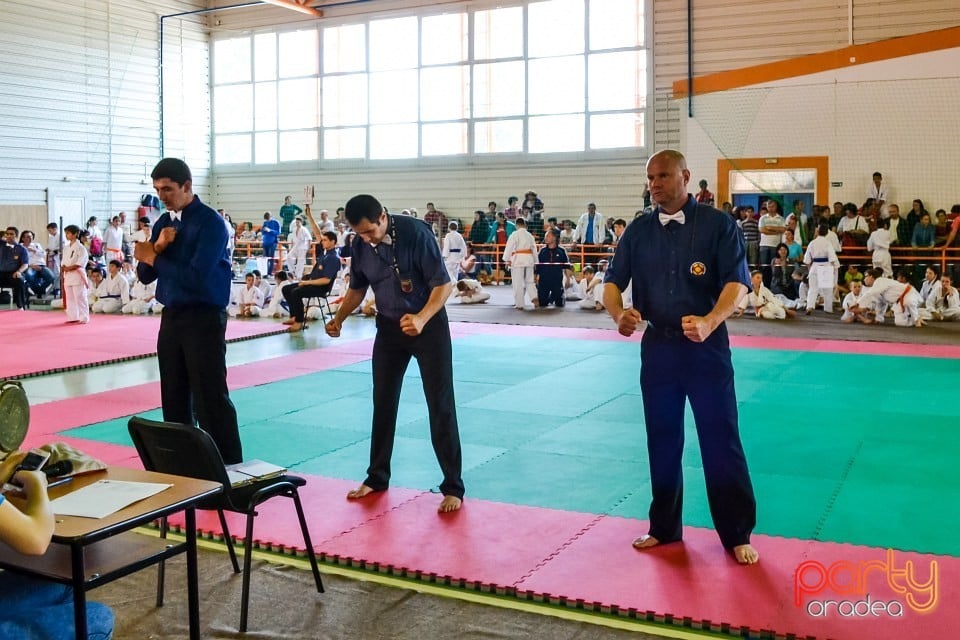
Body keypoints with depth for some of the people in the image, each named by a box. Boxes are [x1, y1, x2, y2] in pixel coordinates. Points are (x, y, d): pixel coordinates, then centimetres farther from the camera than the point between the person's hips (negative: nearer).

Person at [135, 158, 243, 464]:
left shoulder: (210, 222, -12)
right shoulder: (163, 222, 10)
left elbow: (196, 276, -22)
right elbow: (145, 275, 8)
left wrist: (154, 258, -11)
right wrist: (157, 248, -10)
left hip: (204, 318, -7)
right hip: (171, 316, 7)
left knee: (210, 398, -7)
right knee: (174, 397, 13)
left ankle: (229, 466, -2)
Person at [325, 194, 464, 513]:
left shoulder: (416, 233, -23)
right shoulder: (360, 245, -7)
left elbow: (443, 284, -21)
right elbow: (357, 288, 8)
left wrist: (421, 319, -35)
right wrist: (338, 319, -7)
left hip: (428, 323, -5)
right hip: (389, 326, 5)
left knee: (440, 405, -3)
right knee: (383, 403, 12)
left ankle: (453, 487, 6)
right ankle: (377, 477, 28)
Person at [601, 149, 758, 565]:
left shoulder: (718, 225, -6)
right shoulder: (639, 231, 6)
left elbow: (736, 282, -14)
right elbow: (612, 282, 5)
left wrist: (710, 321, -33)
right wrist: (618, 313, -18)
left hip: (706, 347, -4)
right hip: (657, 347, 4)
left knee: (721, 442, 2)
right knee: (662, 441, 14)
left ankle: (737, 534, 17)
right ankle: (664, 527, 29)